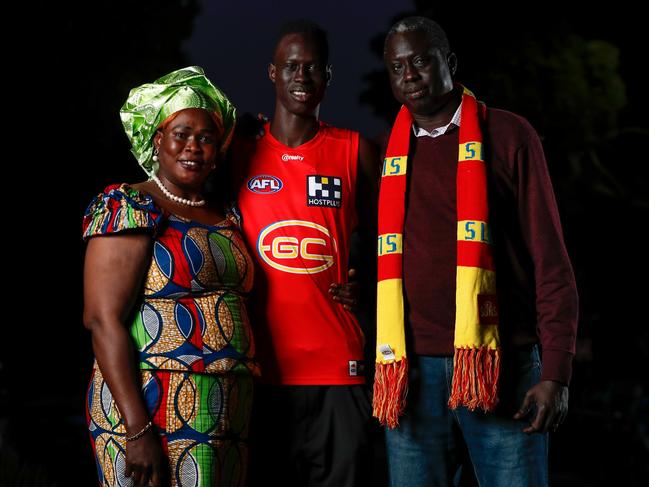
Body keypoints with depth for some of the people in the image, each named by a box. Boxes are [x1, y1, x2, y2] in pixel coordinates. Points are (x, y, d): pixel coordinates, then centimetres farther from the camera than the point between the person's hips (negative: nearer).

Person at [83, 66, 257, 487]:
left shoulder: (227, 218, 15)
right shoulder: (128, 209, -5)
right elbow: (104, 319, -13)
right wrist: (139, 430, -20)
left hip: (229, 417, 7)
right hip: (152, 411, -6)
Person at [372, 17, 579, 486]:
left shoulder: (508, 135, 4)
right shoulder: (388, 153, 12)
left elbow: (550, 260, 0)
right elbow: (383, 264, 15)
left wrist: (556, 373, -7)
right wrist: (382, 367, 4)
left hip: (500, 367, -2)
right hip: (412, 372, 3)